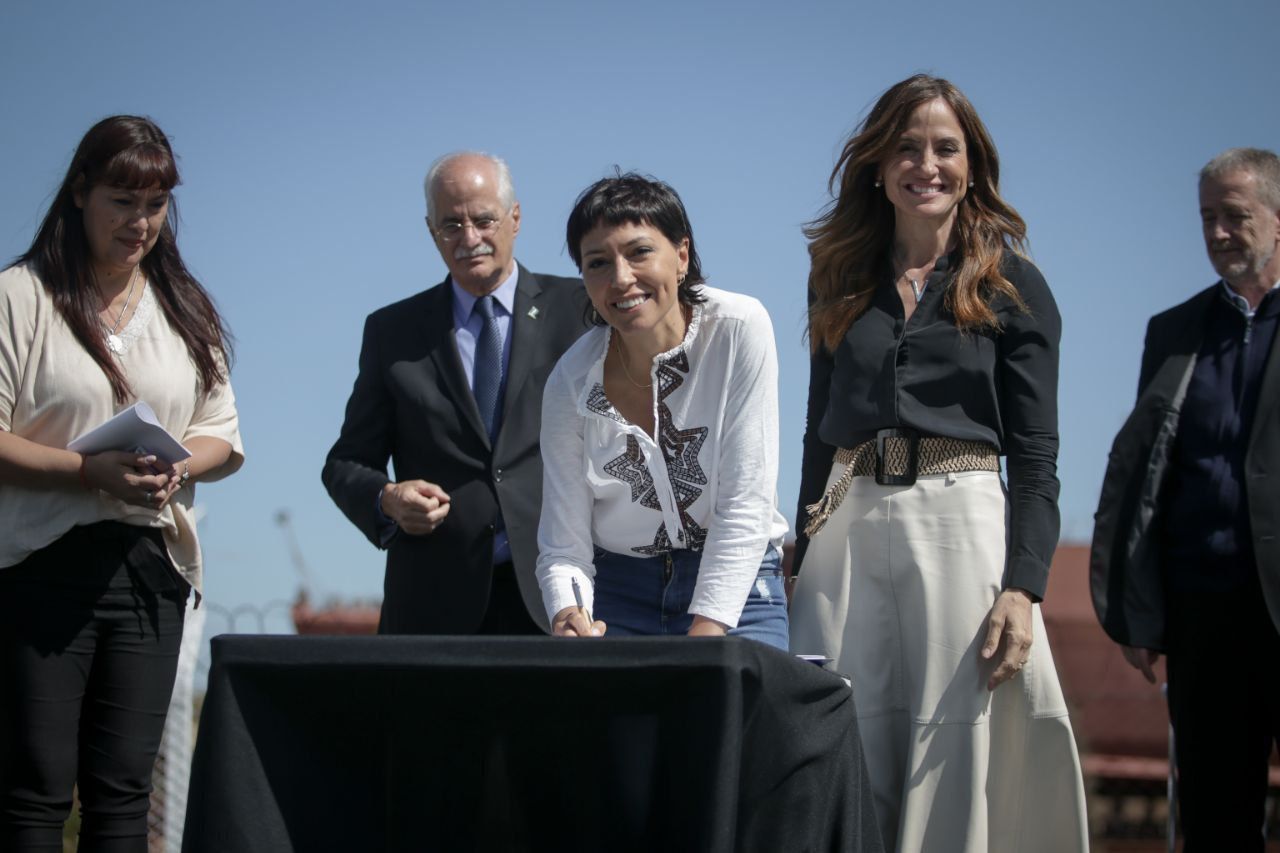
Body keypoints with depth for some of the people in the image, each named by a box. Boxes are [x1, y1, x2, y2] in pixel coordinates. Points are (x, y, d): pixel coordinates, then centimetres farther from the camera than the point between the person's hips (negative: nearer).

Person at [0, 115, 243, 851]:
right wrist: (90, 471, -19)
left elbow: (224, 437, 16)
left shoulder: (186, 312, 15)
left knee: (124, 786, 3)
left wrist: (176, 466, -7)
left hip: (150, 564, 4)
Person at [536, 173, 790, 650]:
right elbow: (562, 548, -6)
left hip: (736, 590, -2)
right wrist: (569, 619, -28)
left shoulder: (740, 329, -13)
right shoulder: (571, 383, -8)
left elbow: (745, 503, -16)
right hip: (618, 591, 2)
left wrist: (702, 644, -22)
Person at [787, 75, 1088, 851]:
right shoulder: (841, 282, 15)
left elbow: (1036, 453, 0)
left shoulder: (1012, 285, 4)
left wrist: (1022, 587, -11)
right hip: (848, 529, 3)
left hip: (962, 523, -3)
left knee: (955, 759, -5)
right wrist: (805, 556, 11)